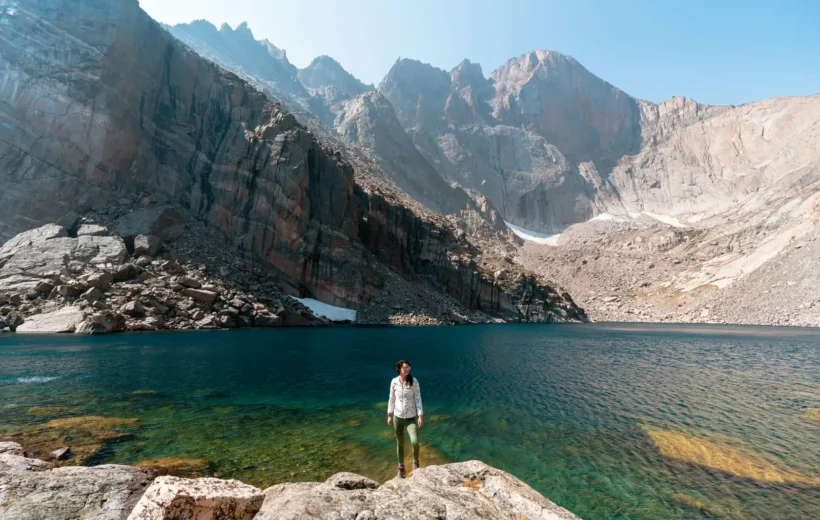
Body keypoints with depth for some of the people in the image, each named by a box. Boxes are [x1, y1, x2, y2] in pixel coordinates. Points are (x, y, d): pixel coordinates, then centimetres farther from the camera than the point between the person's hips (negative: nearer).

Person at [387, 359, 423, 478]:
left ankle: (415, 461, 15)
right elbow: (392, 399, 3)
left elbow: (418, 399, -8)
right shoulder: (394, 382, -7)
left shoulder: (414, 381, -13)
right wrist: (389, 415, 6)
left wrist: (420, 415, -13)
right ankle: (401, 467, 37)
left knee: (415, 442, -18)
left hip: (411, 417, -2)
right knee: (400, 443, 14)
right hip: (398, 417, 2)